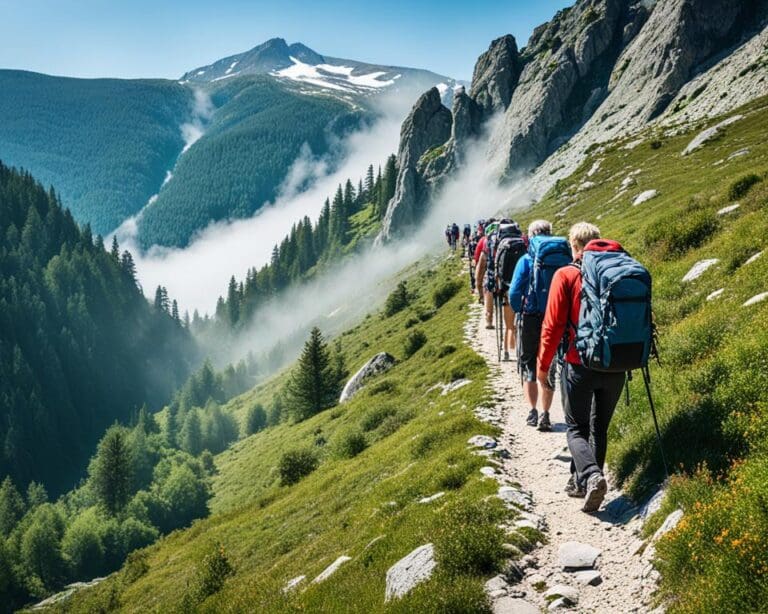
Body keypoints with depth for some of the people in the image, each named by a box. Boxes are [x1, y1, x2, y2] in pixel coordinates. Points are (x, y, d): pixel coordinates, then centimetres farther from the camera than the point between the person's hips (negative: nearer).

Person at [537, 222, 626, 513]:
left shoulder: (565, 276, -8)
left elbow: (553, 325, -9)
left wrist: (543, 364, 1)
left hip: (580, 366, -4)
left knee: (577, 429, 7)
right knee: (599, 428, 18)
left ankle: (591, 476, -16)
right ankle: (581, 482, 25)